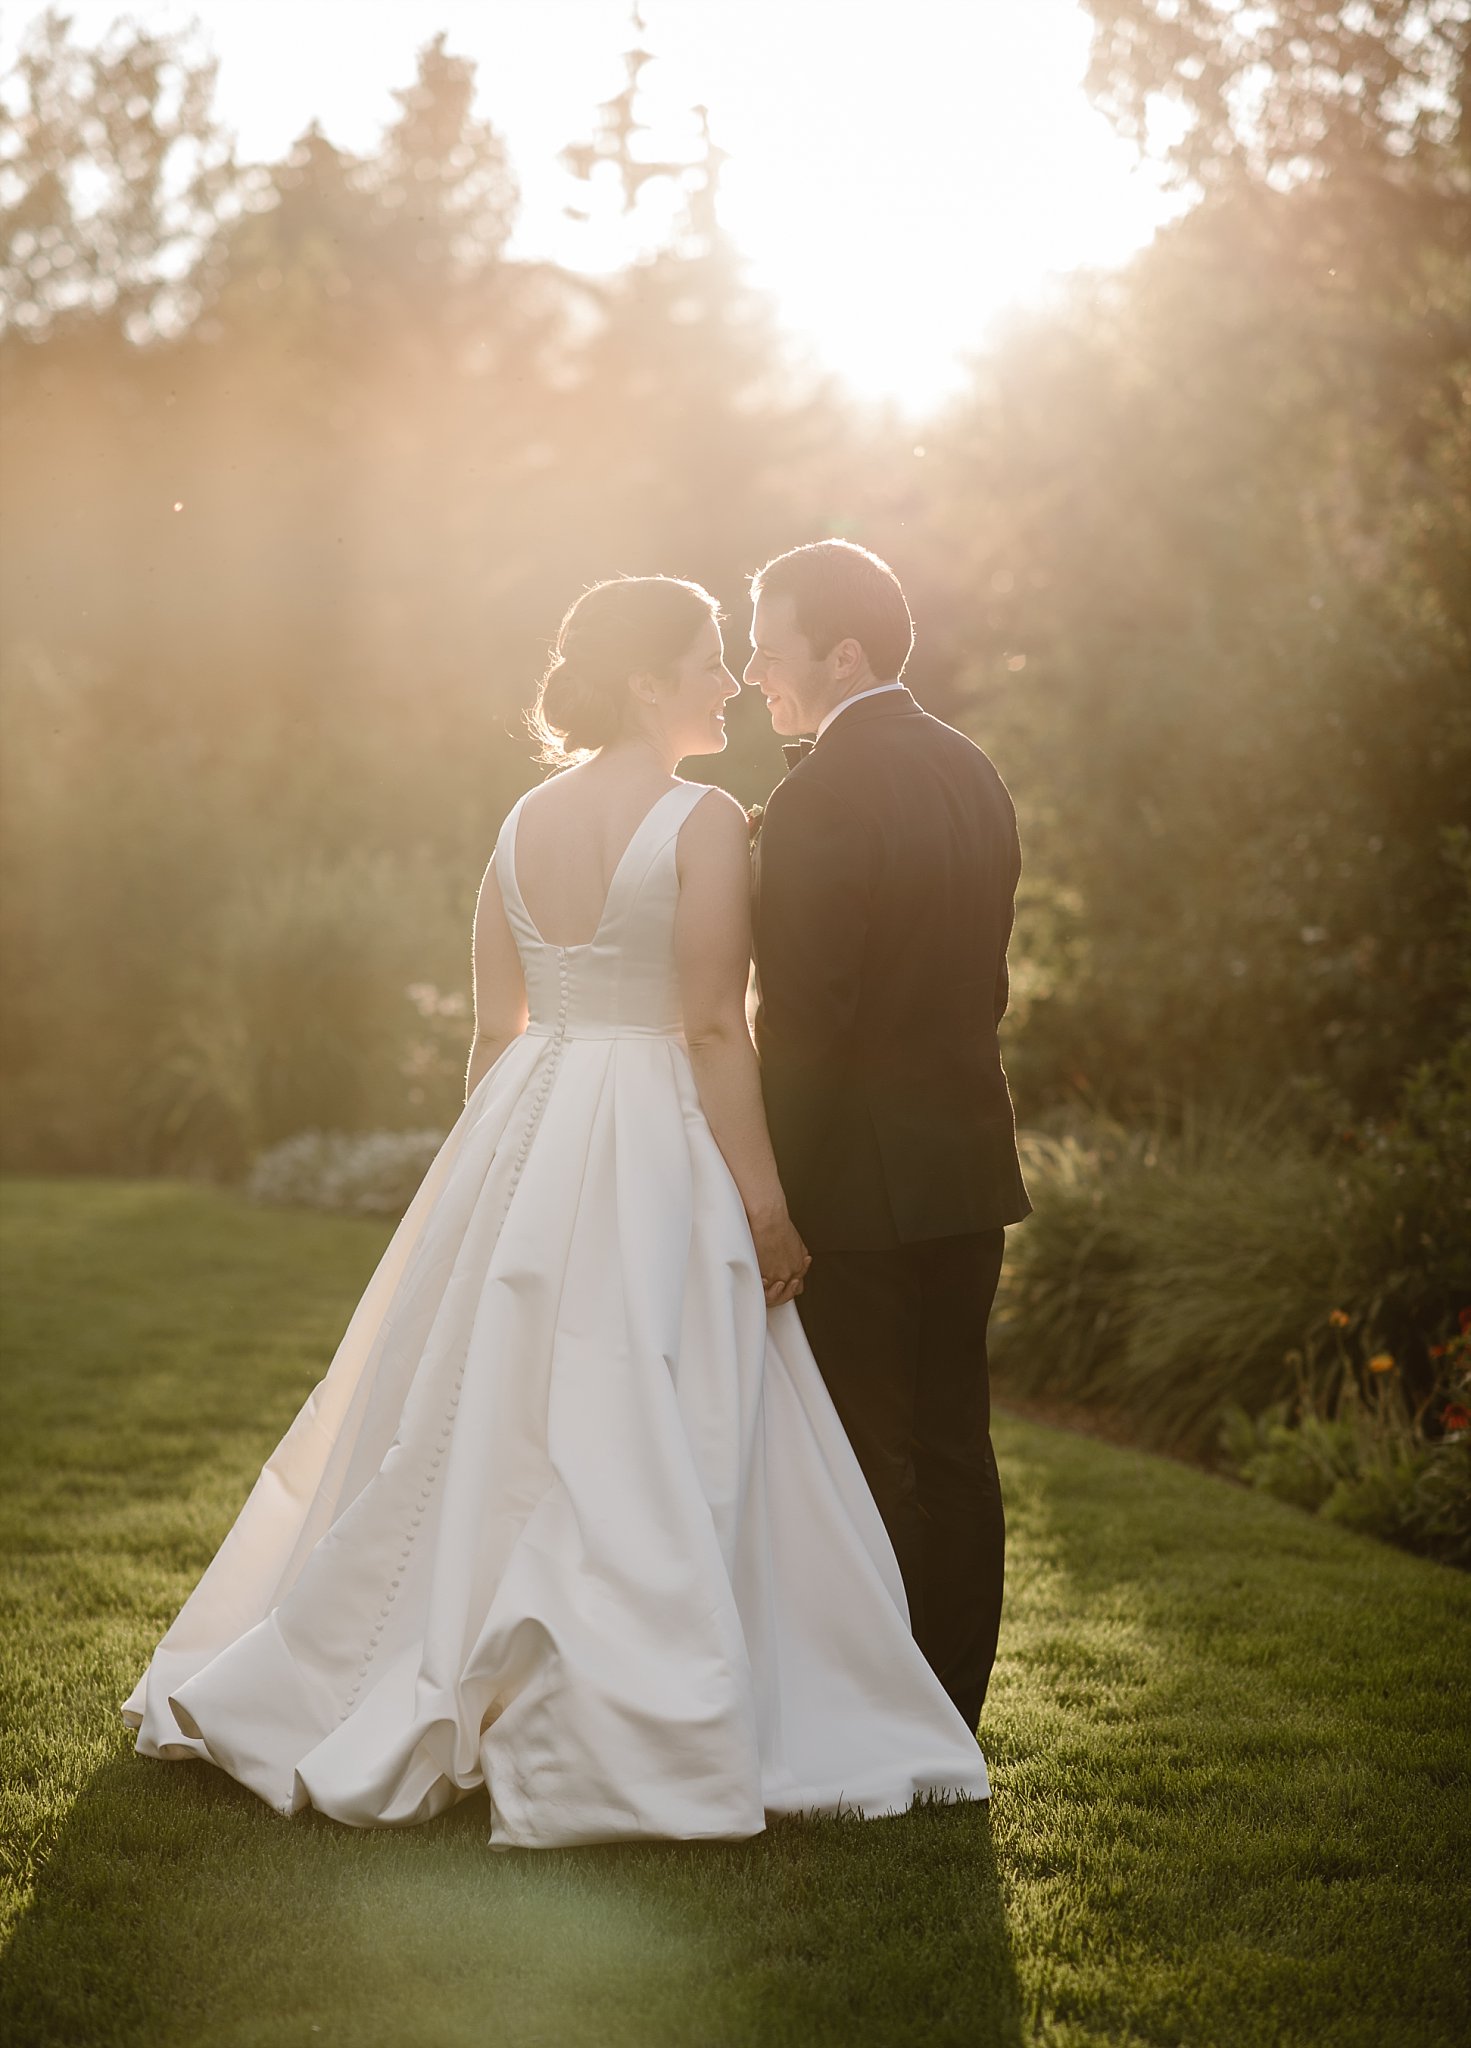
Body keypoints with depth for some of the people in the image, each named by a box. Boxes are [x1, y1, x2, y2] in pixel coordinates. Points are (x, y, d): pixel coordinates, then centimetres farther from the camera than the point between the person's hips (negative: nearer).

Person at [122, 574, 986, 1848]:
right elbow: (714, 1029, -15)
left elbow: (495, 1026, 11)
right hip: (657, 1147, -6)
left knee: (482, 1420, 15)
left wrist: (500, 1178, 19)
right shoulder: (703, 822, -11)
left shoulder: (525, 823, 8)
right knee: (642, 1447, -2)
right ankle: (638, 1735, 1)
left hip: (524, 1132, 6)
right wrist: (765, 1198, -11)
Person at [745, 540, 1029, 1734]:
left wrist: (771, 1203, -14)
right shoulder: (972, 774, 9)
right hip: (969, 1162, 8)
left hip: (860, 1181, -8)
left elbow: (803, 1025, -19)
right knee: (954, 1448, 13)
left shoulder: (818, 800, -17)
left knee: (866, 1465, -1)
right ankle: (950, 1720, 22)